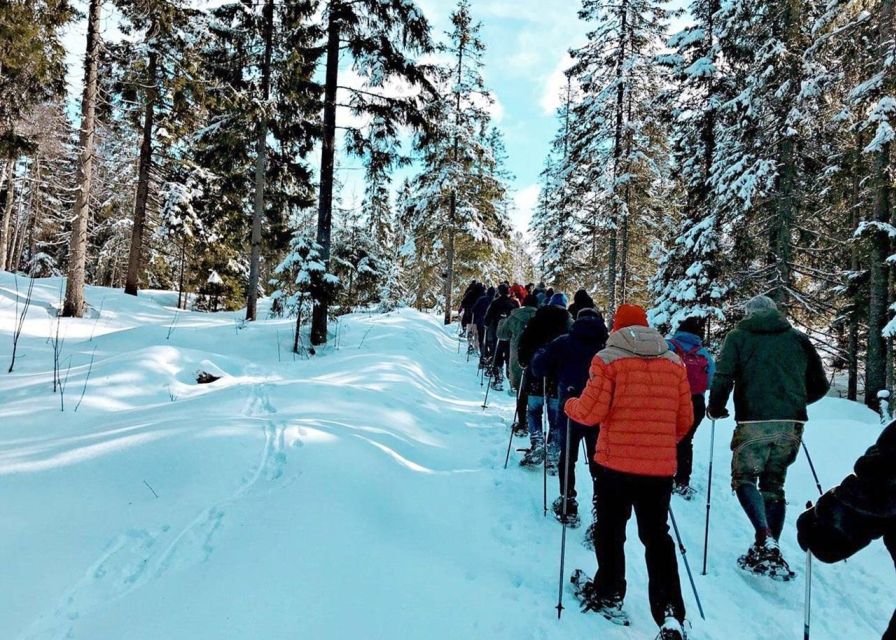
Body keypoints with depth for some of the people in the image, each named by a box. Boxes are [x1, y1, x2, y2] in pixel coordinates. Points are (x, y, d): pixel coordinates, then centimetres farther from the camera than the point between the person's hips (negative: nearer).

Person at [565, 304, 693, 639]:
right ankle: (670, 613, 6)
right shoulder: (674, 362, 6)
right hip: (661, 466, 4)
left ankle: (609, 596, 27)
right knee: (657, 538, 15)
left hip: (616, 462, -3)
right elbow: (685, 419, 8)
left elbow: (592, 411, -13)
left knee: (610, 531, 17)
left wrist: (570, 405, 8)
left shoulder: (608, 358, -8)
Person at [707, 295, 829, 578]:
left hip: (754, 422, -4)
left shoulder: (738, 337, 4)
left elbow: (723, 377, -9)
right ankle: (771, 552, 13)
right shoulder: (798, 338, 14)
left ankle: (765, 537, -15)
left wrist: (716, 409, 7)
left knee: (744, 478, 7)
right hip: (791, 424, 4)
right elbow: (820, 385, 16)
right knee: (774, 484, 14)